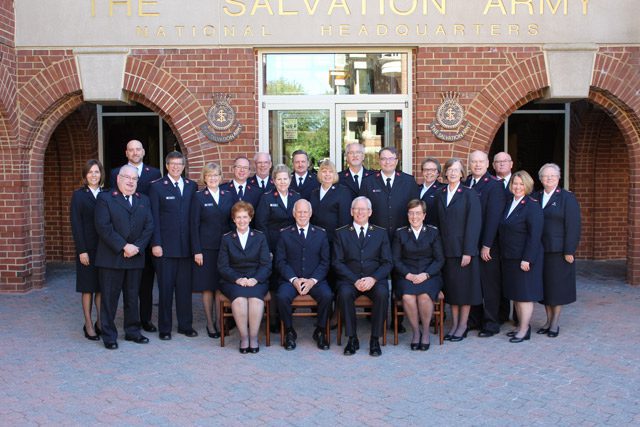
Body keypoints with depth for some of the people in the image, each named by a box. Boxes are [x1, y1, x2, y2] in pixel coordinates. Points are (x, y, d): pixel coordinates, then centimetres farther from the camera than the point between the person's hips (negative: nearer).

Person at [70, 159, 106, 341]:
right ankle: (88, 325, 13)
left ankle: (100, 322, 16)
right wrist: (82, 250, -12)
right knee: (88, 287, 4)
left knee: (102, 286, 7)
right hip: (87, 248, -3)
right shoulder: (79, 195, -2)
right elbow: (76, 224, -7)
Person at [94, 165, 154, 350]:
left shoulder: (144, 200, 13)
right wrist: (124, 246, -16)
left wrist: (137, 247, -10)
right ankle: (109, 336, 11)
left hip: (135, 257, 4)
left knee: (132, 297, 12)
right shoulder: (105, 198, -1)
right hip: (111, 257, -4)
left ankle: (132, 331, 22)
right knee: (109, 298, 2)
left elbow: (149, 226, 5)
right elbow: (103, 227, -12)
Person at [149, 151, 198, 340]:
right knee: (165, 287, 3)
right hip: (165, 246, -3)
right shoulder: (157, 187, 1)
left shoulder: (192, 186, 11)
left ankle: (185, 325, 19)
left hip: (186, 245, 3)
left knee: (185, 287, 8)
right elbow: (154, 218, -3)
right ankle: (164, 328, 13)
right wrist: (156, 244, -9)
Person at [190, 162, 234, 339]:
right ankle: (210, 324, 13)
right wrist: (197, 251, -9)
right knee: (207, 287, 3)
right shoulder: (198, 197, 0)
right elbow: (194, 226, -3)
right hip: (206, 248, -2)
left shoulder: (228, 196, 9)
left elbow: (233, 222, 10)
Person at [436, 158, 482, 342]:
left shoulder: (470, 194, -4)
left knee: (465, 286, 4)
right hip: (446, 250, 5)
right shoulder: (440, 195, 10)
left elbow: (474, 224, -10)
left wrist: (468, 251, -15)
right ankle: (455, 324, 19)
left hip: (463, 249, -4)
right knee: (451, 287, 10)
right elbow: (439, 223, 8)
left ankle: (463, 325, 14)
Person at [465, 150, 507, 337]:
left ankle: (491, 324, 14)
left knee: (490, 284, 3)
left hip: (487, 245, -6)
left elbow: (493, 216, -14)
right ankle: (474, 319, 23)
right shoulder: (465, 183, 9)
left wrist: (486, 245, -17)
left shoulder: (494, 185, -8)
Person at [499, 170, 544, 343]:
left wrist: (527, 259, -21)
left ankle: (524, 330, 8)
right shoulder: (509, 203, 11)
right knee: (514, 293, 14)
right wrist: (503, 254, 12)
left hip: (524, 258, -8)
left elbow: (535, 235, -18)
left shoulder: (532, 206, -13)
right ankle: (521, 325, 25)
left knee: (524, 293, 0)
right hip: (509, 257, 8)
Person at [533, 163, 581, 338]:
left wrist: (569, 251, -15)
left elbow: (573, 226, -9)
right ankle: (548, 320, 21)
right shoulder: (535, 198, 10)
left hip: (558, 250, -4)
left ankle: (555, 322, 15)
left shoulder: (567, 198, -4)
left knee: (557, 285, 4)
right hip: (539, 250, 4)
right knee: (544, 286, 9)